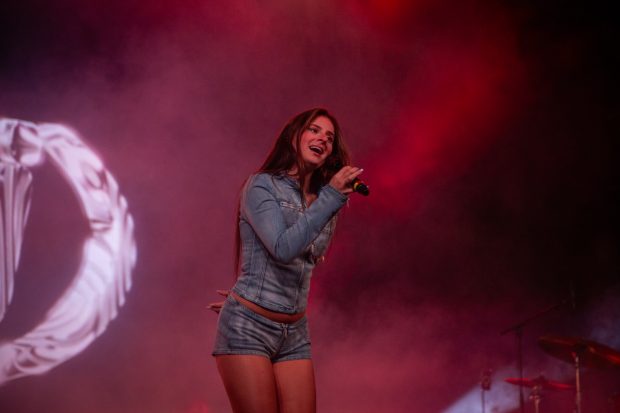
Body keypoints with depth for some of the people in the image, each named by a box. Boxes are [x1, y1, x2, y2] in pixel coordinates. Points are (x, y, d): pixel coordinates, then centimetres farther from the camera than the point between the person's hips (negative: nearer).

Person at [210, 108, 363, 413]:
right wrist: (332, 196, -18)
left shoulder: (323, 201, 12)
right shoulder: (262, 185, -5)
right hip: (249, 327, -6)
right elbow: (283, 248, -20)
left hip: (295, 332, 6)